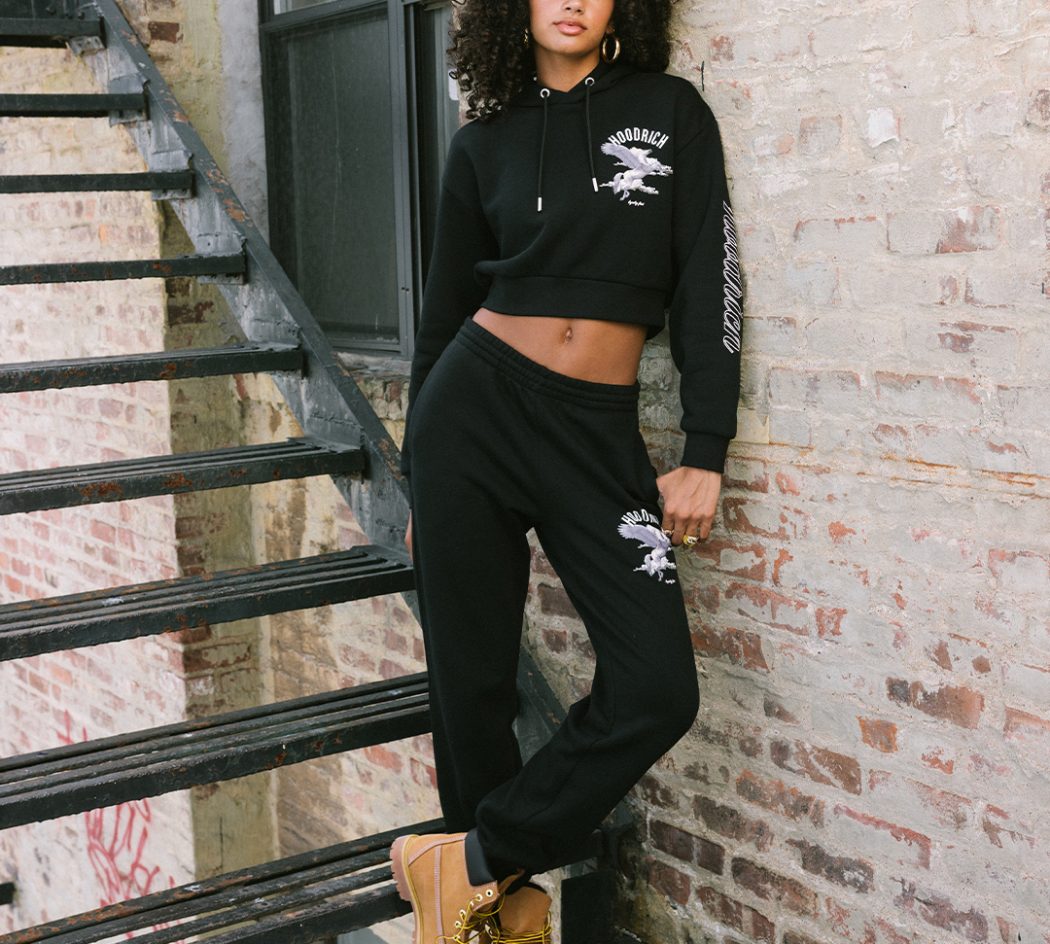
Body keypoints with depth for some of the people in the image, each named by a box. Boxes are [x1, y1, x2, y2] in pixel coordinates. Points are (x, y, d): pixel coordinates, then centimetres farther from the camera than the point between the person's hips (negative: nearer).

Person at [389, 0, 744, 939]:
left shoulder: (671, 112, 6)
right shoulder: (485, 141, 8)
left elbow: (707, 282, 1)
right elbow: (446, 310, 13)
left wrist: (705, 453, -6)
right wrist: (422, 486, 14)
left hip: (599, 430, 0)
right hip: (475, 405, 1)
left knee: (658, 691, -12)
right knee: (471, 680, 4)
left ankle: (472, 862, 6)